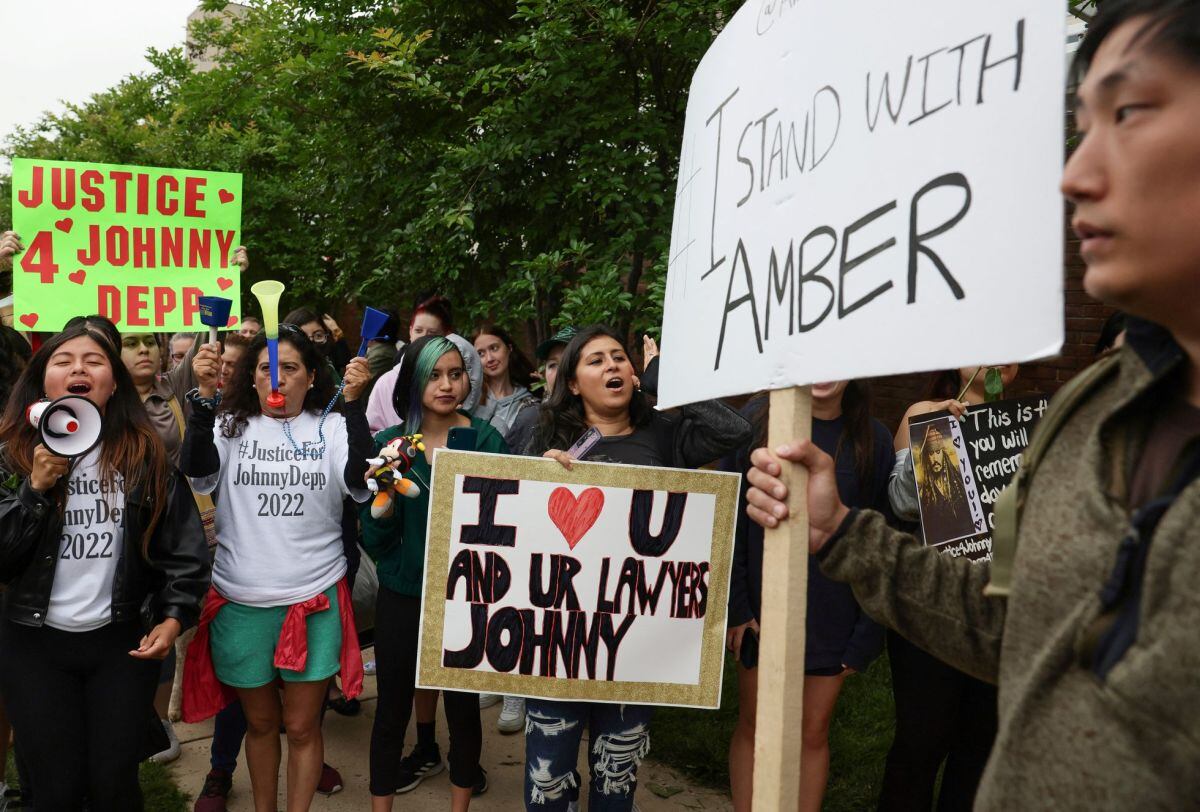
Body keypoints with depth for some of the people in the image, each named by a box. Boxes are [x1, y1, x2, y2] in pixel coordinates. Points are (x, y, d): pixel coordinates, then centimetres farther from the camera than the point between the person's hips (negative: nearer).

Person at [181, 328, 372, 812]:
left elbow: (359, 482, -18)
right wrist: (205, 393, -25)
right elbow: (198, 472, -16)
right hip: (241, 602, 2)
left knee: (302, 726, 9)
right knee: (259, 722, 19)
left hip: (314, 598, -1)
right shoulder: (231, 426, 2)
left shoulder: (332, 427, -1)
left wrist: (353, 402, -26)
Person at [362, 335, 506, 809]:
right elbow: (375, 542, -4)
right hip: (402, 596, 1)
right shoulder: (389, 443, -2)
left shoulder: (487, 441, -5)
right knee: (392, 707, 8)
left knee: (463, 704, 11)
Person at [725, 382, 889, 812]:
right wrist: (734, 606, -9)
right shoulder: (757, 419, -5)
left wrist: (868, 631, -5)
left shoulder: (874, 439, -3)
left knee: (814, 731, 11)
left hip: (833, 616, 1)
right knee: (753, 725, 10)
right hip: (762, 609, 0)